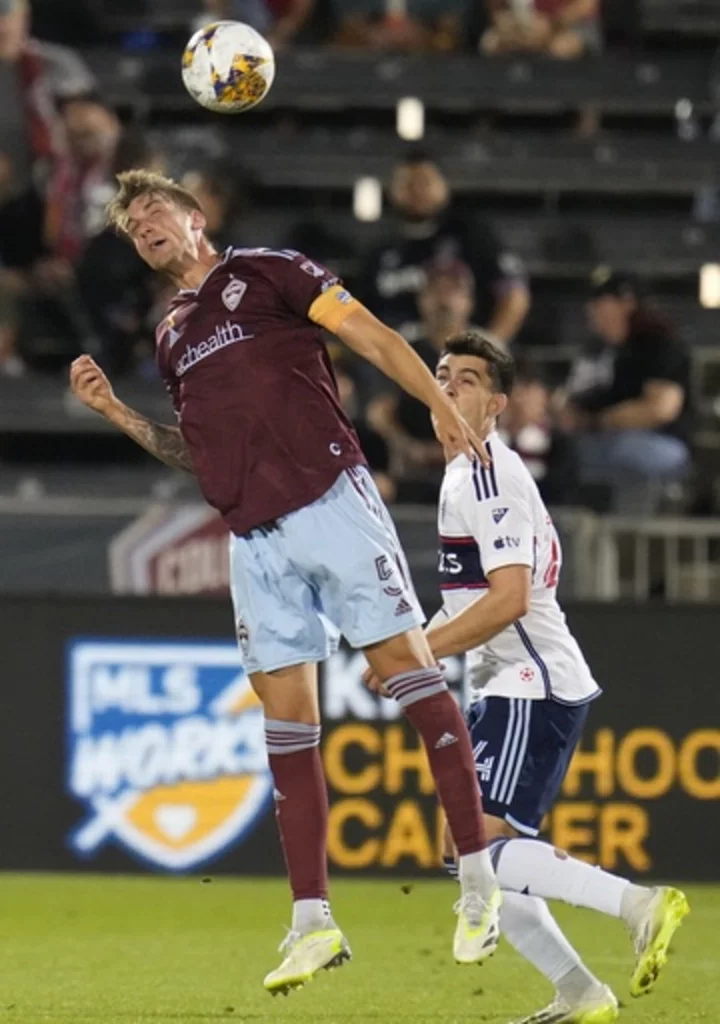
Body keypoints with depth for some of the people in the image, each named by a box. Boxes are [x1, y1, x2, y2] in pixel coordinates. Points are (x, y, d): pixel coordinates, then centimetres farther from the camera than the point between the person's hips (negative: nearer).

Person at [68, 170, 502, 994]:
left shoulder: (266, 272, 5)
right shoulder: (171, 337, 21)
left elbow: (369, 335, -2)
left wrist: (441, 405, -14)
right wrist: (116, 412, 14)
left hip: (329, 501, -5)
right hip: (255, 538, 5)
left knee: (402, 660, -10)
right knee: (285, 713, 1)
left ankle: (479, 878, -8)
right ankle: (312, 921, 1)